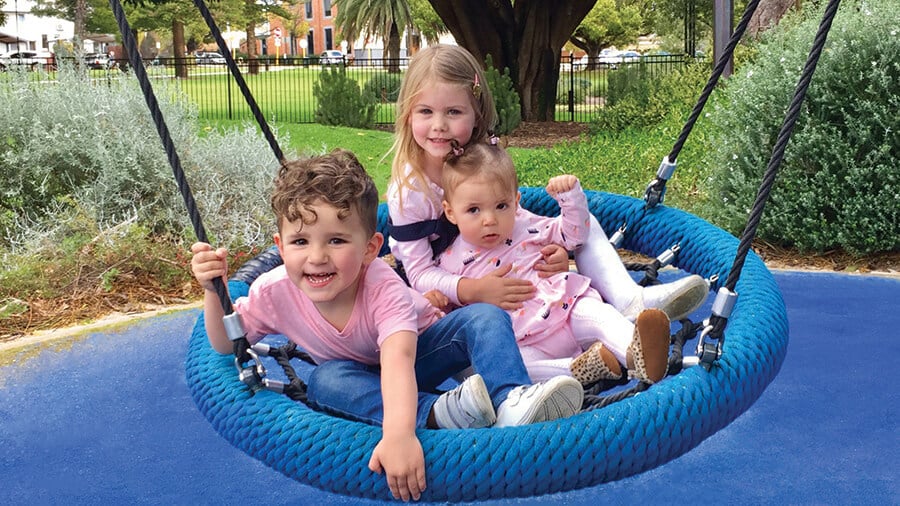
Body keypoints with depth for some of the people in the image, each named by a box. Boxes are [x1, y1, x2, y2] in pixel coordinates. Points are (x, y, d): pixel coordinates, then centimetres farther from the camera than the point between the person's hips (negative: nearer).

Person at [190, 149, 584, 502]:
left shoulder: (382, 286, -34)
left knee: (485, 318, -27)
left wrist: (398, 435, -67)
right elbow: (226, 345, -7)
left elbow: (398, 358, -50)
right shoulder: (274, 292, -22)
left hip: (420, 350, -2)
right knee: (325, 382, -33)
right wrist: (213, 291, -27)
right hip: (363, 376, 2)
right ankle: (437, 412, -44)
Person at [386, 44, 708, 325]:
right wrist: (474, 290, -42)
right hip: (449, 290, -5)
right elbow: (419, 274, -23)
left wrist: (549, 252, -26)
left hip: (498, 269, 5)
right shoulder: (407, 191, -23)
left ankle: (628, 299, -25)